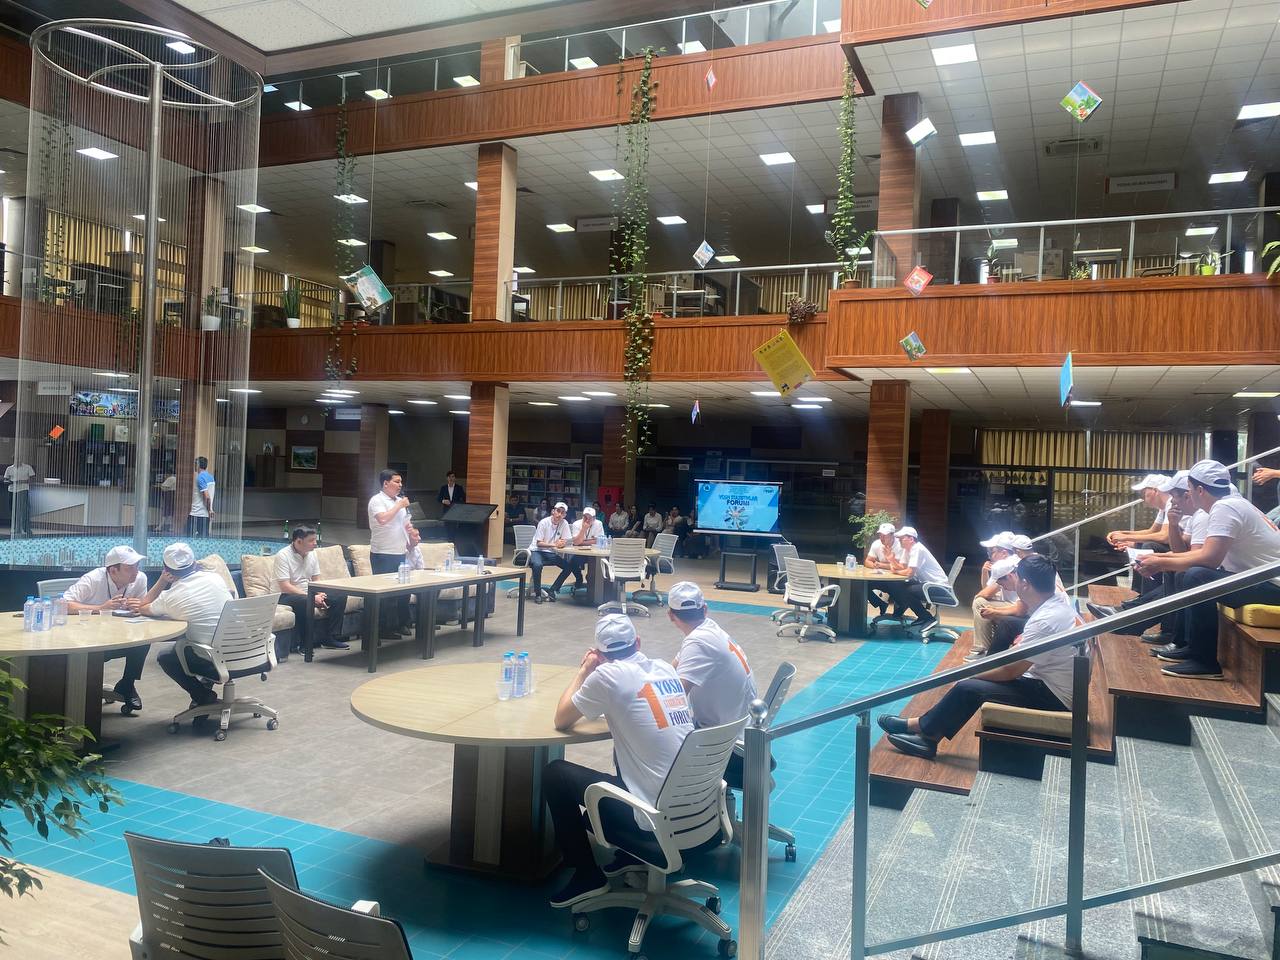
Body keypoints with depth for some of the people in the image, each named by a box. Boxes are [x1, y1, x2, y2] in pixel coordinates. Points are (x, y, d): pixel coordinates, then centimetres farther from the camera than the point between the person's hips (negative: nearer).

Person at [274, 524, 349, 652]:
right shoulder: (283, 555, -17)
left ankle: (329, 638, -3)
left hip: (309, 594, 7)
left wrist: (320, 595, -12)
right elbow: (285, 586, -23)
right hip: (287, 596, -7)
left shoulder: (312, 554, 6)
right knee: (304, 602, -39)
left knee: (340, 597, -9)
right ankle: (305, 643, -24)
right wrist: (312, 598, -26)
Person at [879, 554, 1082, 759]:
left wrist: (970, 674, -7)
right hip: (1054, 682, 9)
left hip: (1054, 697, -9)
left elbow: (1011, 671, -22)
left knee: (967, 688, -13)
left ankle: (919, 726, 6)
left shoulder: (1043, 622, -27)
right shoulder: (1061, 599, 0)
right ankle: (929, 735, 4)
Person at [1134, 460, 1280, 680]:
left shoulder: (1224, 508, -19)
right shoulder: (1228, 504, 12)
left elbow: (1209, 558, -27)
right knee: (1184, 575, 13)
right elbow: (1204, 552, 14)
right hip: (1254, 578, 11)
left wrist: (1161, 564, -16)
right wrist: (1161, 558, 8)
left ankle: (1205, 663, -18)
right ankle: (1190, 645, 15)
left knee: (1196, 577, -27)